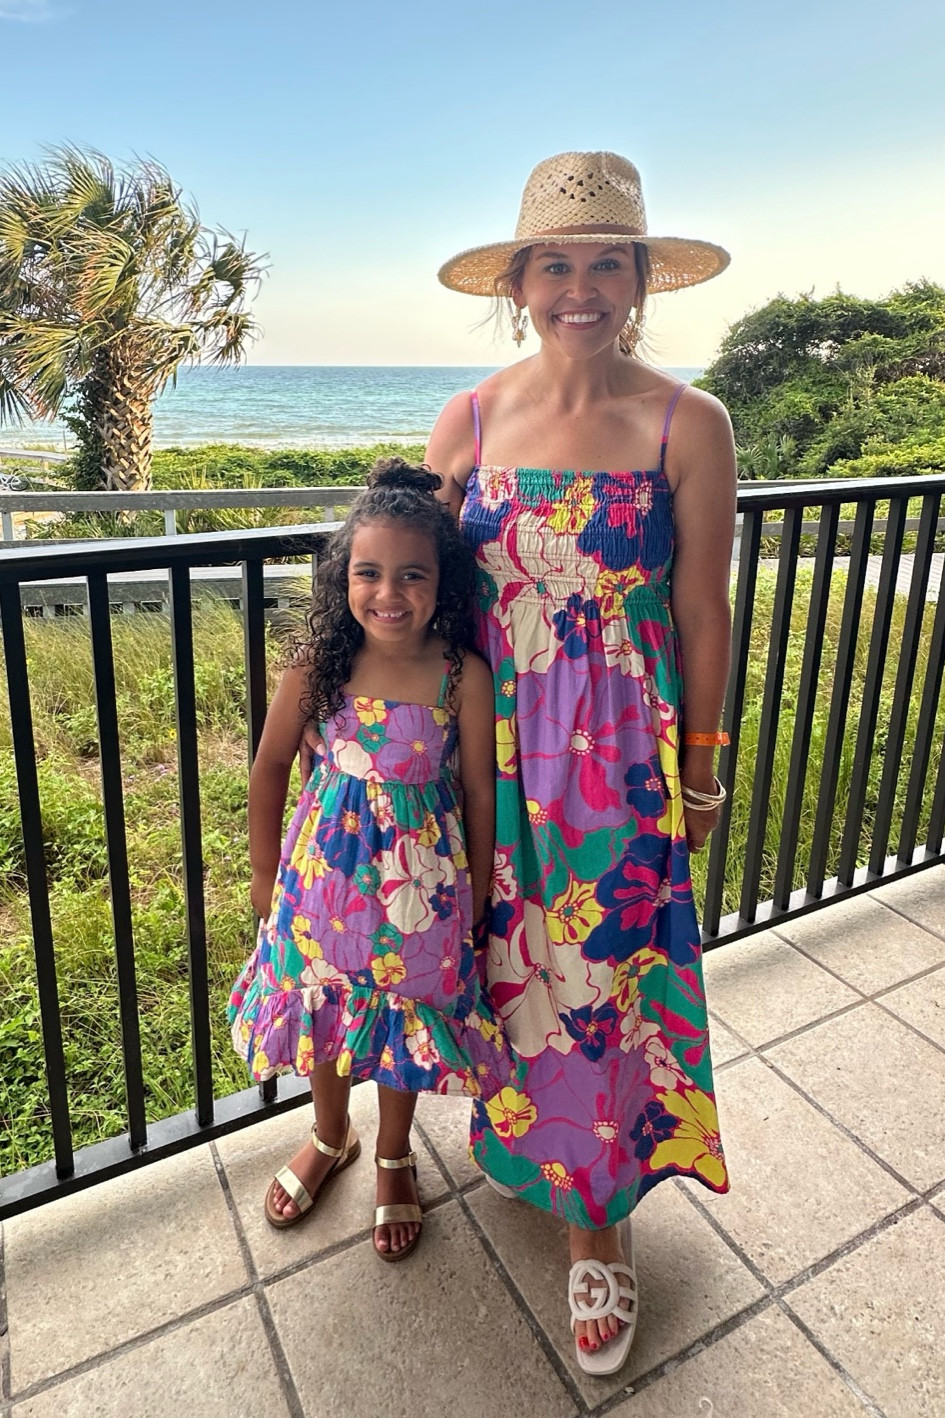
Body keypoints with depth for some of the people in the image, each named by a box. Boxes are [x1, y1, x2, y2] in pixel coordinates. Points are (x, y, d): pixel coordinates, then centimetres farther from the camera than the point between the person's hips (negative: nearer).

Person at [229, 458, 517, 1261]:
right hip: (326, 873, 2)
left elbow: (479, 794, -8)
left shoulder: (464, 677, -17)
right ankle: (331, 1140, 53)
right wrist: (267, 872, 6)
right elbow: (270, 768, 0)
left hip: (420, 881, -2)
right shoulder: (318, 668, -13)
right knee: (321, 1013, 21)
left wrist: (476, 899, -1)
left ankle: (394, 1160, 47)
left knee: (405, 1019, 17)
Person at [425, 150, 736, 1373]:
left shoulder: (687, 425, -8)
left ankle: (600, 1216, 30)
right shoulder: (469, 419, 0)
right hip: (491, 740, 3)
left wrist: (700, 772, 1)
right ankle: (520, 1135, 45)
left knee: (605, 968, 6)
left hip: (622, 749, -2)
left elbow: (701, 613, -3)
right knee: (505, 946, 16)